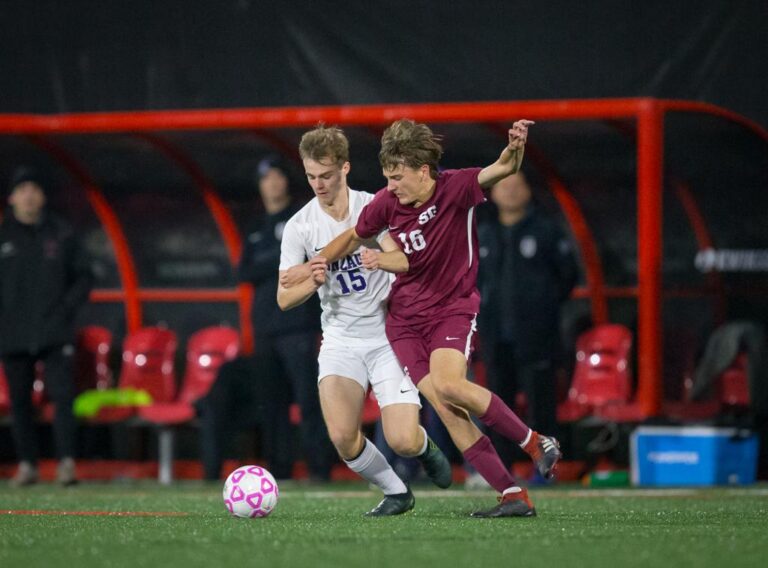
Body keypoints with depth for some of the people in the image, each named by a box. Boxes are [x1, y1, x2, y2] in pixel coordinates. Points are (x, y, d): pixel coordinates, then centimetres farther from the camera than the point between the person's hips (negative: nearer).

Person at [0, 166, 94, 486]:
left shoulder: (61, 234, 6)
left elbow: (83, 276, 11)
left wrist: (67, 307, -2)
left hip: (55, 334, -1)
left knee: (62, 394, -12)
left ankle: (66, 460, -13)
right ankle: (27, 464, 11)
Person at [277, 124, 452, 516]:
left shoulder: (373, 207, -5)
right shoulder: (299, 226, -2)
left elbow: (404, 260, -18)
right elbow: (284, 298, -3)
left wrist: (376, 257, -41)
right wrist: (312, 283, -25)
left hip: (387, 336, -1)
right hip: (340, 340, 1)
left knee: (402, 441, -15)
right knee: (342, 437, -20)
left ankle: (425, 447, 25)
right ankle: (396, 492, 8)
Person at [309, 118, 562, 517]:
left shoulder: (455, 188, -12)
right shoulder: (387, 203, -2)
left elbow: (503, 169, -28)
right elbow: (354, 236, 16)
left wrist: (515, 147, -49)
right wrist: (324, 258, -2)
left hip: (453, 307, -4)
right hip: (406, 317, 4)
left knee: (447, 385, -29)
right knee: (443, 406, -14)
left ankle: (535, 443, -10)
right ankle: (514, 496, -12)